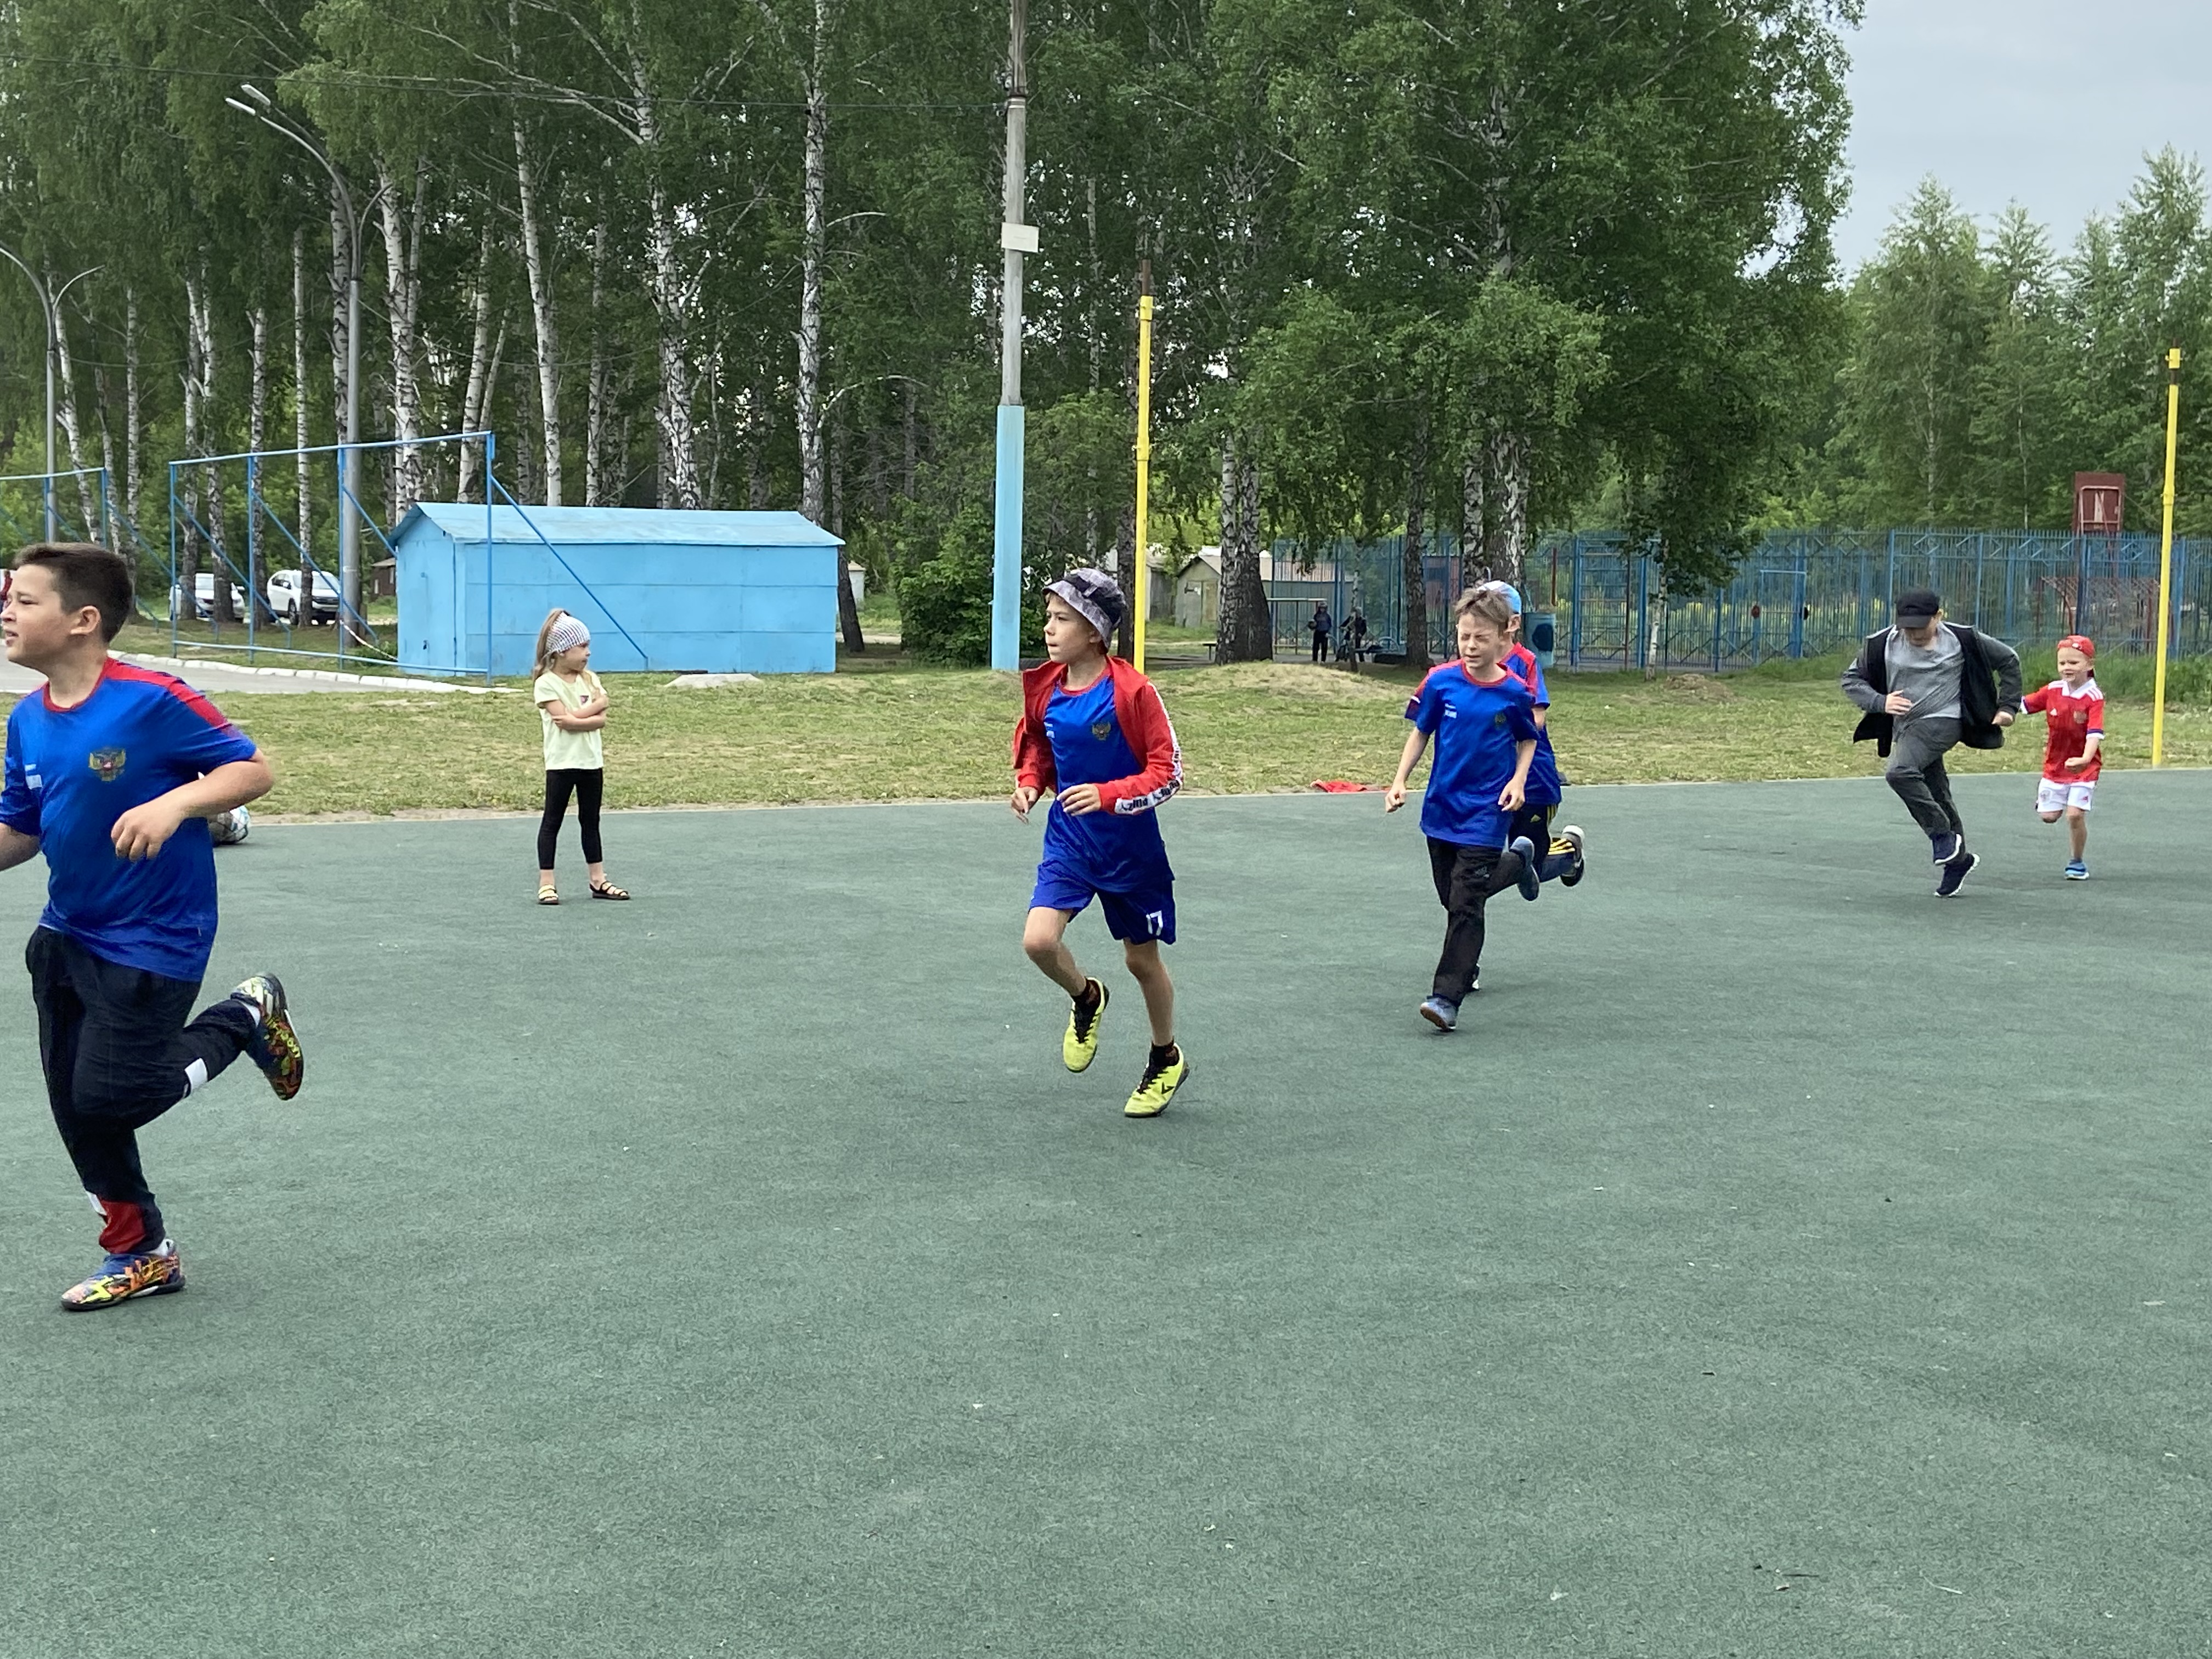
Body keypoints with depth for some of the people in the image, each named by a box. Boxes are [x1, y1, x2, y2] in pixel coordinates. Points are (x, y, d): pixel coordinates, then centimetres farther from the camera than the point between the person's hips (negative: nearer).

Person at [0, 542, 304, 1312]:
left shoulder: (153, 701, -21)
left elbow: (252, 770, -17)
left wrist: (174, 803, -32)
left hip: (152, 941, -7)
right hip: (67, 936, 7)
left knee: (109, 1098, -6)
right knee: (75, 1105, 11)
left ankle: (247, 1018, 18)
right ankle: (140, 1253, 29)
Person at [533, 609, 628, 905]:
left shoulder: (590, 679, 7)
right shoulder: (546, 684, -9)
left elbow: (601, 720, -4)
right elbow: (565, 719, -21)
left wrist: (574, 719, -18)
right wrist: (595, 704, -11)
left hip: (591, 761, 6)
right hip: (562, 763, -6)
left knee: (591, 821, 13)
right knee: (552, 821, 1)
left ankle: (598, 880, 18)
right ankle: (546, 883, 3)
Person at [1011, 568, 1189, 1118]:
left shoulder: (1132, 691, -19)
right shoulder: (1044, 688, -3)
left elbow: (1167, 771, -16)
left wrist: (1107, 795, -30)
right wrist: (1029, 782, -5)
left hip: (1130, 846, -4)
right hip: (1069, 840, 4)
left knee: (1141, 958, 11)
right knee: (1039, 939, -16)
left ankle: (1167, 1060, 35)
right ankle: (1086, 999, 19)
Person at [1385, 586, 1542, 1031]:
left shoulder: (1514, 693, -8)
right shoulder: (1441, 682, -5)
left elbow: (1528, 741, 9)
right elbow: (1420, 733, 6)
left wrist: (1518, 781, -7)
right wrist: (1400, 781, -2)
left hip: (1486, 813, -4)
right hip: (1442, 806, 4)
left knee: (1465, 902, -12)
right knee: (1452, 897, 16)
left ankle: (1448, 997, -11)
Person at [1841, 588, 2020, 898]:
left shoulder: (1962, 640, -5)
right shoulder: (1883, 644, -1)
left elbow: (2008, 659, 8)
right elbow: (1851, 679, 4)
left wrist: (2007, 706, 2)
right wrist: (1880, 702, -13)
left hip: (1943, 722, -5)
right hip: (1905, 729, 5)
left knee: (1900, 772, -28)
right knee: (1937, 797, 12)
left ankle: (1943, 835, -14)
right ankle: (1958, 859, 31)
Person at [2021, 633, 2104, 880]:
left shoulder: (2094, 697, -17)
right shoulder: (2053, 690, -2)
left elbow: (2095, 733, -27)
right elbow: (2024, 703, 4)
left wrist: (2085, 759, -43)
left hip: (2083, 767, -4)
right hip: (2055, 764, 4)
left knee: (2075, 814, -13)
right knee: (2048, 816, 3)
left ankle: (2078, 863, 8)